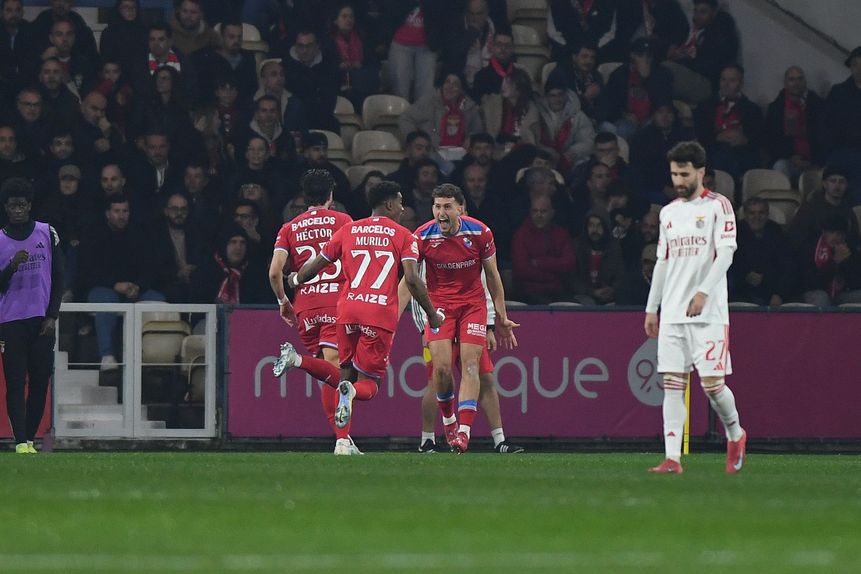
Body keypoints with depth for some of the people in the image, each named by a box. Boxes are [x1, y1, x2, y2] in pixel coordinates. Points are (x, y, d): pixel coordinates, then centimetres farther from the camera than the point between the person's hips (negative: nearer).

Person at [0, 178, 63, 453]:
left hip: (42, 321, 1)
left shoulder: (47, 233, 6)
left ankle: (30, 439, 7)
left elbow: (57, 278, 7)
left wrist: (52, 317, 0)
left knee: (40, 382, -2)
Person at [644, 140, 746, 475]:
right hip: (672, 314, 5)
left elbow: (725, 253, -9)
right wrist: (651, 309, 17)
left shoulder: (718, 206, -1)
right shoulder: (669, 213, 17)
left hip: (708, 312, -5)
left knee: (711, 382, -9)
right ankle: (672, 459, -6)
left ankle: (735, 434, 18)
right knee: (672, 384, -3)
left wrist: (703, 292, -20)